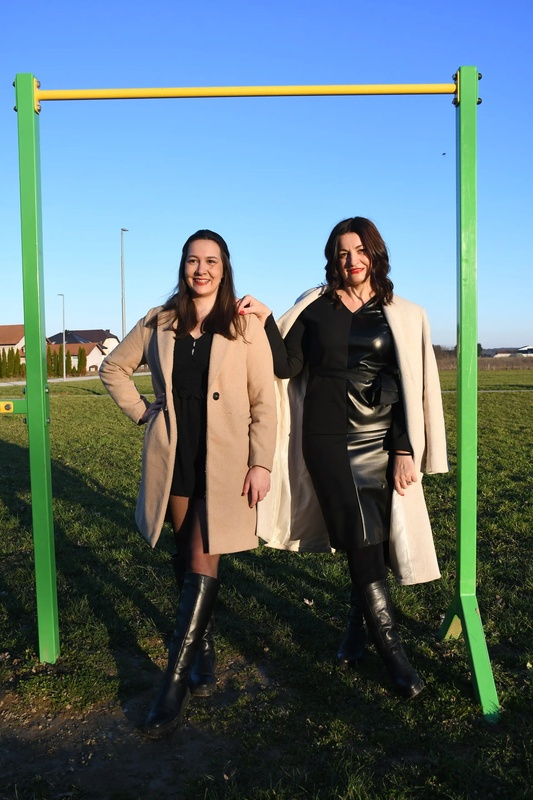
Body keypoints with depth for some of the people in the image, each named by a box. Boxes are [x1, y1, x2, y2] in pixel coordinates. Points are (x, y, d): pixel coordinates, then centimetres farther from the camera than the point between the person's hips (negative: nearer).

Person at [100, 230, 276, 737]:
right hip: (173, 461, 4)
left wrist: (261, 464, -9)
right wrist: (142, 412, 6)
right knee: (186, 562, 12)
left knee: (202, 570, -6)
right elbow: (114, 367, 18)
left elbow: (264, 403, -3)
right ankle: (203, 657, 29)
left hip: (224, 463, -3)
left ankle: (174, 686, 1)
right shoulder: (159, 323, 5)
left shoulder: (245, 328, -3)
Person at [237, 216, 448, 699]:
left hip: (383, 440, 1)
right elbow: (288, 367, 1)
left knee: (374, 541, 5)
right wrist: (267, 321, -11)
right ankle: (392, 650, 1)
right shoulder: (315, 307, 6)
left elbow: (415, 388, 3)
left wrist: (406, 451, -4)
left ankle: (357, 629, 27)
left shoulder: (404, 316, 7)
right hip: (327, 437, -1)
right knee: (360, 540, -8)